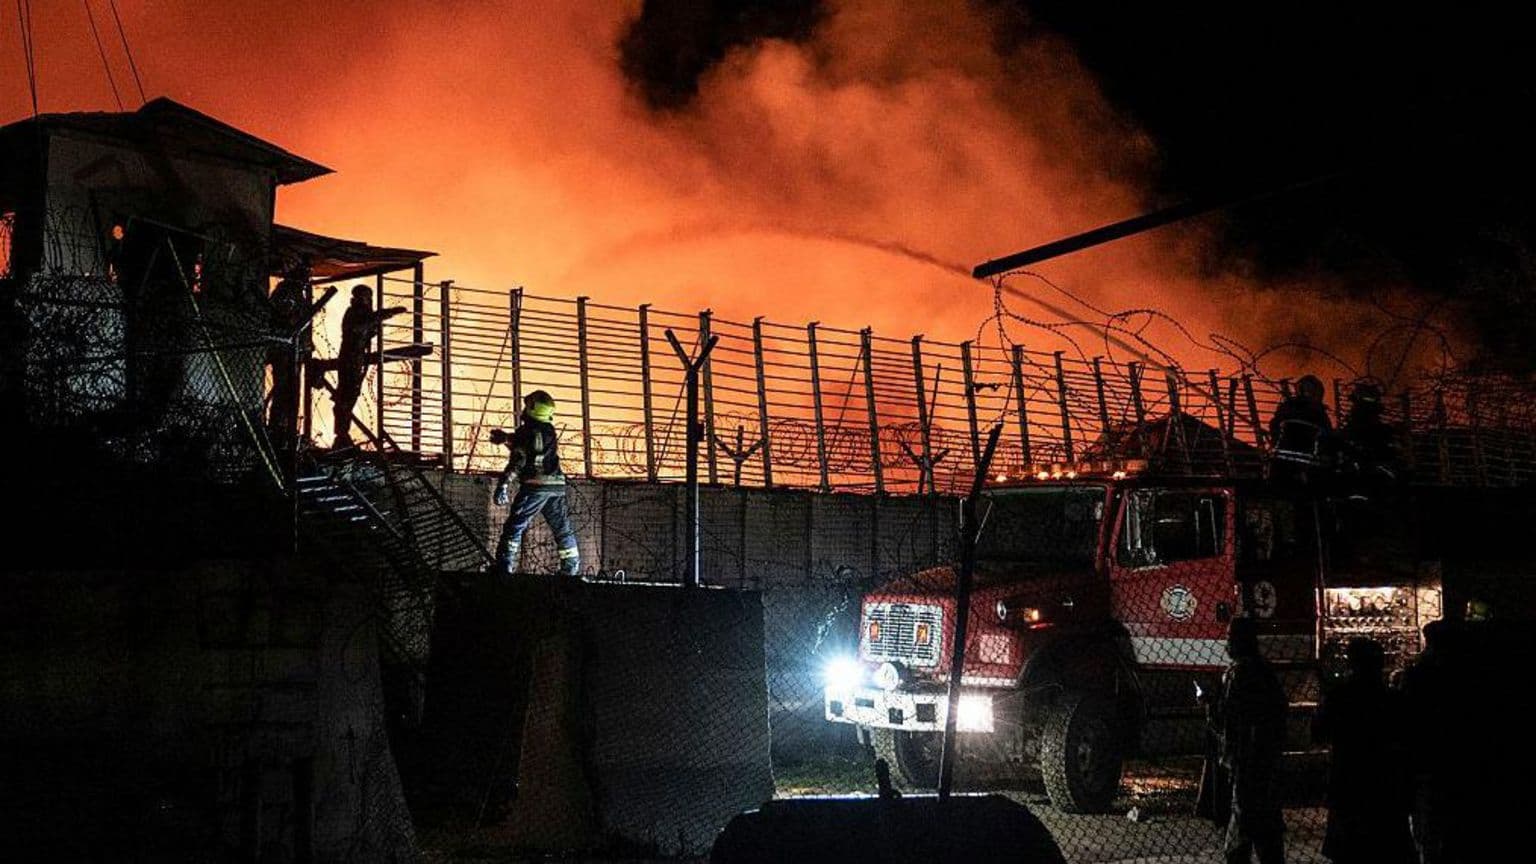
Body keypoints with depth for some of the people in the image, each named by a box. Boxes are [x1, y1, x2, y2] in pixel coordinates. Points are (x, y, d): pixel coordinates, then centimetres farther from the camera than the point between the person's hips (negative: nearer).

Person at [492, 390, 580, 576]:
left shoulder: (526, 431, -6)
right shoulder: (550, 431, 16)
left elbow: (518, 460, -15)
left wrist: (502, 484, -18)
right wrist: (506, 438, 39)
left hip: (535, 486, -7)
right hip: (557, 486, 7)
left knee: (514, 526, -5)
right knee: (563, 529, 14)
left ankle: (505, 566, -15)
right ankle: (572, 569, 16)